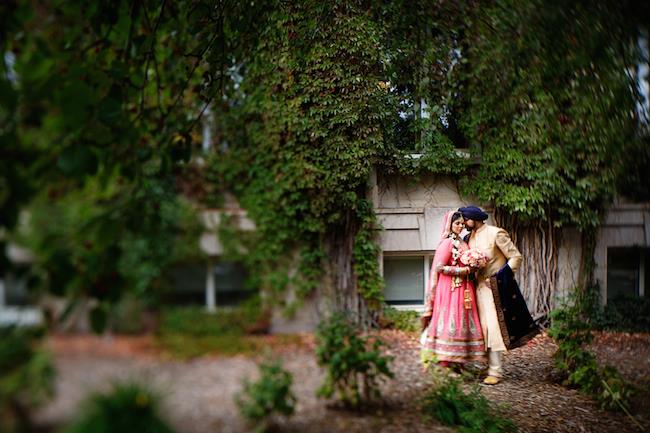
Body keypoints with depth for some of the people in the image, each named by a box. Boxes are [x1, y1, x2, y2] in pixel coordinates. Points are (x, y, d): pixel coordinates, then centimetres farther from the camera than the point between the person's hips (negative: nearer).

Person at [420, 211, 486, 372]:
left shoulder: (462, 243, 16)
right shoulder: (447, 242, -8)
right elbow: (439, 267, -14)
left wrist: (471, 268, 3)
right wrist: (463, 271, -13)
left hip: (463, 288, 8)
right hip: (451, 288, -8)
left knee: (462, 322, 7)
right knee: (451, 322, -8)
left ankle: (457, 362, 12)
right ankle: (446, 364, -3)